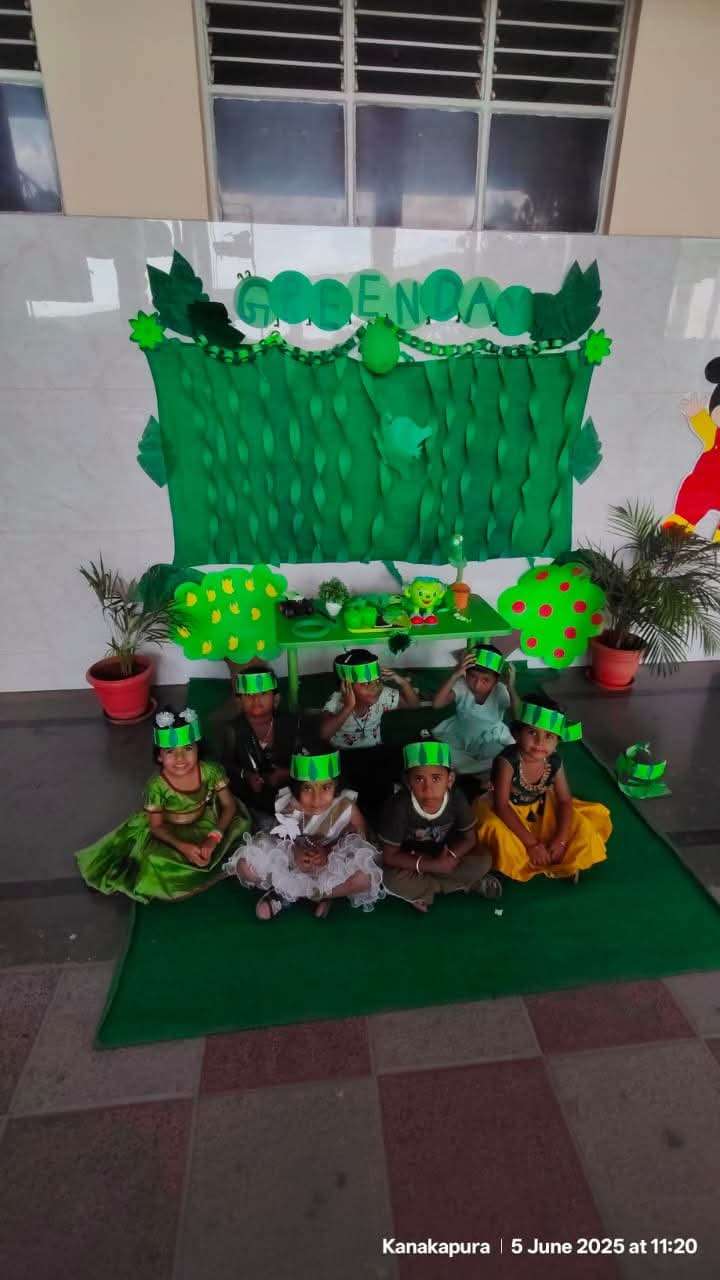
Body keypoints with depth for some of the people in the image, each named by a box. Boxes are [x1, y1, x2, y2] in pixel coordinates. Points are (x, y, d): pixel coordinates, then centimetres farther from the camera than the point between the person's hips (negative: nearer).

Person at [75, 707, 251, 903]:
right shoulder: (158, 786, -27)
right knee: (156, 861, -25)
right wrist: (183, 847, -30)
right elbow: (157, 826, -16)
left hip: (204, 824, 4)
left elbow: (229, 806, -16)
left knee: (239, 821, -14)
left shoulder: (211, 771, -25)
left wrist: (213, 838, -29)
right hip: (170, 832, -3)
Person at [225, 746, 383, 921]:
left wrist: (329, 850, -26)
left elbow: (358, 837, -10)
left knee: (365, 878, -34)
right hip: (292, 861, 2)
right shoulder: (285, 804, -22)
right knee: (245, 865, -22)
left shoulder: (347, 808, -26)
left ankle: (285, 892, -13)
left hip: (332, 863, -1)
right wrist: (294, 850, -28)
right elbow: (278, 837, -7)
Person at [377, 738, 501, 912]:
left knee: (483, 860, -19)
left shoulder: (456, 798, -26)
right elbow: (389, 855, -23)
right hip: (411, 859, -2)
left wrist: (450, 857, -29)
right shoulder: (400, 806, -32)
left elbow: (469, 838, -10)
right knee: (392, 878, -32)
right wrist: (434, 865, -30)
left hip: (444, 854, 2)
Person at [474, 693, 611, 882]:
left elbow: (565, 801, -8)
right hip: (510, 813, -4)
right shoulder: (508, 761, -34)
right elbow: (501, 805, -31)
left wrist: (560, 840, -20)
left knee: (582, 826, -6)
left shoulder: (554, 762, -19)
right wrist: (531, 843, -30)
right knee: (496, 829, -34)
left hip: (542, 810, 4)